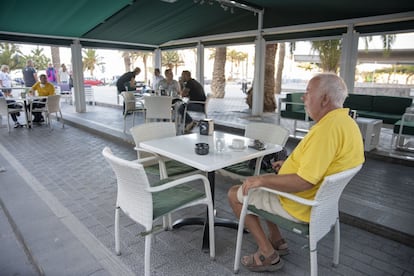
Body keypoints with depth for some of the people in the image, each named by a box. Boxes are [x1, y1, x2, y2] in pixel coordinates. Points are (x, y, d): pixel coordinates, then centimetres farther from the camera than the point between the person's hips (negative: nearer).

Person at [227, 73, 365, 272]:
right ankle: (277, 241, 27)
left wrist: (261, 180, -22)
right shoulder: (345, 121, 4)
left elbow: (304, 182, -32)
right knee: (264, 185, 27)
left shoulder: (327, 128, -29)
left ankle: (268, 254, 6)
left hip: (301, 204, -10)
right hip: (319, 198, 10)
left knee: (235, 194, 1)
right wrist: (290, 164, 14)